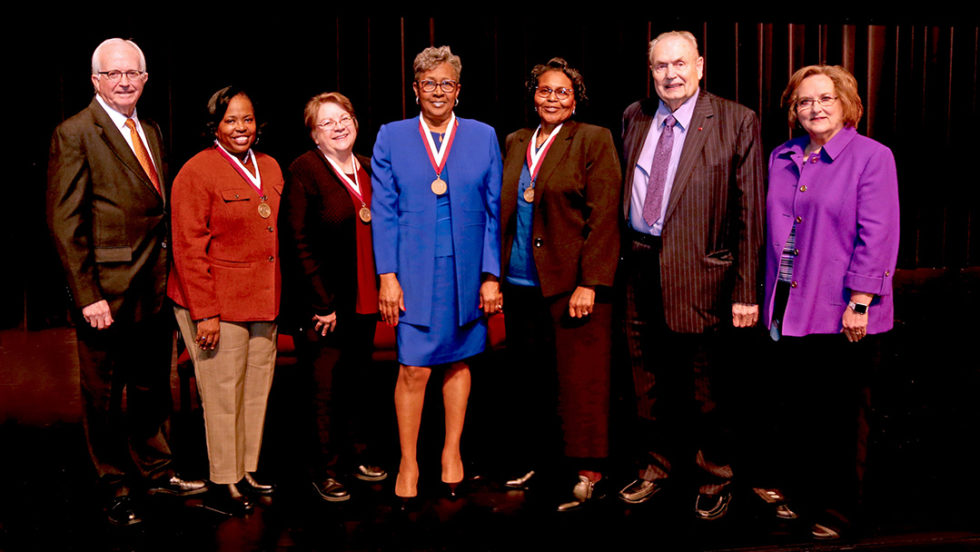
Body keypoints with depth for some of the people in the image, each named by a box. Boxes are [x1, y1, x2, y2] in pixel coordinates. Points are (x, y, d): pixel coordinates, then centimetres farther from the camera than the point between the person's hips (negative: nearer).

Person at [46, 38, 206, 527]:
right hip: (107, 290, -6)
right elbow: (64, 222, -13)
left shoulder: (151, 133, 13)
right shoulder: (74, 134, -9)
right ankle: (115, 489, 23)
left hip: (155, 287, 7)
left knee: (152, 387, 18)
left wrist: (170, 276, 7)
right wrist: (88, 296, -17)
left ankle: (155, 471, 34)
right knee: (103, 395, 8)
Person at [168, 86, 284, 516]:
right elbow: (188, 250, -12)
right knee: (222, 393, -1)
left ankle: (247, 473, 25)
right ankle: (222, 487, 11)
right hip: (217, 304, -7)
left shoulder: (270, 168, 12)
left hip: (263, 303, 7)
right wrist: (205, 313, -16)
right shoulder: (197, 172, -9)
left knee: (257, 389, 11)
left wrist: (278, 298, 14)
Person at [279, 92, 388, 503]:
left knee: (359, 381, 15)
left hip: (365, 301, 6)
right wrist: (322, 302, -14)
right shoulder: (304, 170, -8)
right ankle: (321, 471, 18)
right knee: (324, 388, 3)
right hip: (324, 303, -6)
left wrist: (383, 287, 8)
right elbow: (297, 242, -12)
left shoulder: (369, 170, 11)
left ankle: (355, 456, 31)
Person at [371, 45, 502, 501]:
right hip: (413, 272, -1)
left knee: (458, 361, 11)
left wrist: (491, 274, -1)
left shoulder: (483, 137, 6)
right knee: (413, 370, -2)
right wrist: (388, 276, -6)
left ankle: (451, 452, 27)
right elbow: (383, 213, 1)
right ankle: (408, 464, 13)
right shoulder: (391, 138, 4)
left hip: (466, 272, 2)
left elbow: (494, 212, 5)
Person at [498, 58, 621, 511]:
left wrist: (590, 283, -16)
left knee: (579, 379, -2)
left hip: (571, 282, -5)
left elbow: (603, 217, -9)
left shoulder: (593, 141, -3)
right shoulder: (516, 142, 14)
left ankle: (589, 473, 9)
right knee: (528, 378, 13)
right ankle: (537, 460, 28)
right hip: (520, 283, 6)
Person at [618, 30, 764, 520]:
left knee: (704, 383, 8)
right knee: (648, 378, 16)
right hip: (641, 265, 5)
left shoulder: (737, 122, -7)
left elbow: (750, 212, -9)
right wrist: (621, 256, 9)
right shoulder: (634, 118, 8)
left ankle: (714, 477, 30)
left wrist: (746, 291, -12)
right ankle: (658, 465, 37)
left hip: (699, 271, -5)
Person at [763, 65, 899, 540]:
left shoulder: (872, 156, -5)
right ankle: (799, 496, 26)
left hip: (839, 311, -5)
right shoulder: (782, 158, 12)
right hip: (788, 305, 5)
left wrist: (859, 303, -15)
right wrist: (770, 296, 13)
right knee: (797, 409, 10)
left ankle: (835, 509, 20)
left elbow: (877, 236, -10)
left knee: (835, 415, 5)